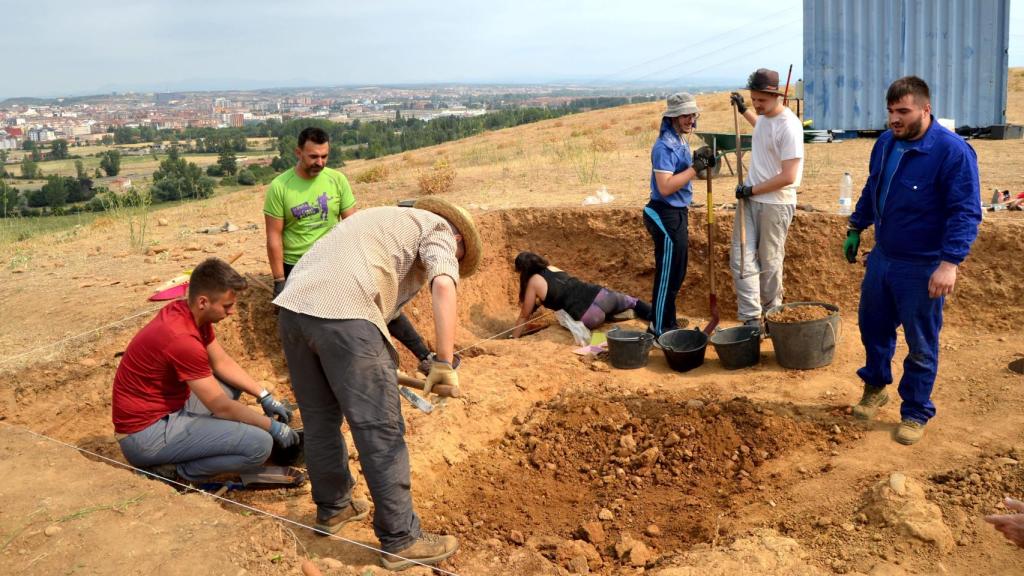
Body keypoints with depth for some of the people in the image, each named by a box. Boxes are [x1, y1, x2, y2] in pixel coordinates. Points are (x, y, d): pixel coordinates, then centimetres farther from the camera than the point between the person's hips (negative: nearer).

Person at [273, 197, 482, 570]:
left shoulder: (386, 218, 35)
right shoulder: (438, 229, 12)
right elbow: (443, 287, -9)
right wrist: (444, 362, -12)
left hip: (292, 303, 8)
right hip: (342, 313, -8)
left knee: (320, 418, 21)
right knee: (380, 430, 0)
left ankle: (332, 508, 37)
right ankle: (401, 540, 8)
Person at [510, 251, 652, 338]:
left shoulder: (533, 282, 4)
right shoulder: (552, 269, 21)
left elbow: (524, 316, 11)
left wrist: (513, 338, 21)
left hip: (590, 316, -6)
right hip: (600, 295, 6)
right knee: (633, 303, 26)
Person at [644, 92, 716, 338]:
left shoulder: (681, 141, 14)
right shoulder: (665, 145, -18)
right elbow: (665, 187, -26)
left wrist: (698, 161, 3)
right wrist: (695, 168, -26)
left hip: (677, 214, 10)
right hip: (666, 216, -10)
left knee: (676, 274, 17)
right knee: (668, 275, -2)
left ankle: (667, 324, 29)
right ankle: (659, 329, 9)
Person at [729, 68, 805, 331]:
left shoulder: (788, 127, -21)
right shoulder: (765, 116, 6)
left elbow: (788, 177, -23)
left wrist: (752, 190, -17)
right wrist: (743, 110, 35)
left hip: (776, 204, -8)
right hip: (750, 198, 8)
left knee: (769, 262, 4)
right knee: (741, 258, -1)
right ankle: (751, 318, 0)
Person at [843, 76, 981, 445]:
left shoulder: (953, 152, -19)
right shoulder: (885, 143, 3)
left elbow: (966, 212, -22)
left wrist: (950, 262, -29)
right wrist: (856, 228, 19)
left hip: (923, 269, -6)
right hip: (882, 258, 7)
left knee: (921, 346, 6)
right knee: (872, 326, 19)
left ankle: (915, 414, 23)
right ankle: (875, 387, 42)